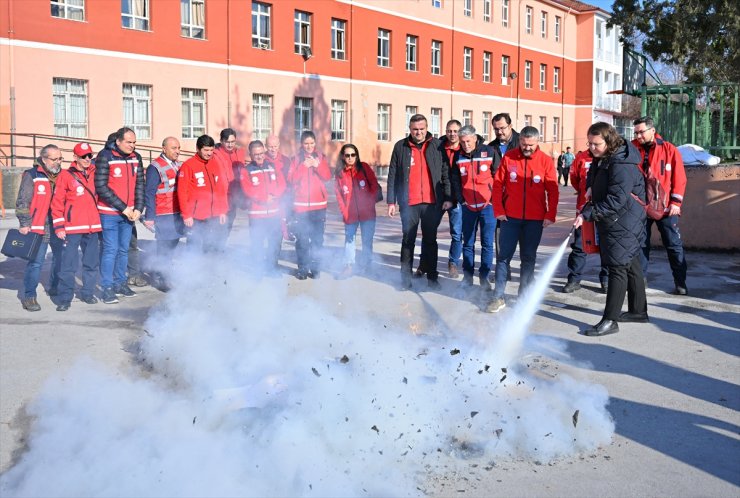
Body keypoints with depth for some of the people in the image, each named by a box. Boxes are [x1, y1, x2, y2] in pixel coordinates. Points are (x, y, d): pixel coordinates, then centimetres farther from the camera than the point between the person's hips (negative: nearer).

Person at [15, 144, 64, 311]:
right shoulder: (31, 175, -5)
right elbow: (23, 202, -6)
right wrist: (24, 223, -11)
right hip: (38, 227, -6)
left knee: (61, 257, 14)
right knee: (36, 262, -9)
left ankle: (55, 288, 33)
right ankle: (29, 296, -3)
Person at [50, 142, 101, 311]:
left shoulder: (95, 174, 10)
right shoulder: (66, 175, -1)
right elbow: (57, 202, -3)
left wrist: (100, 222, 16)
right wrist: (59, 226, -7)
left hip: (93, 227, 4)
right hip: (72, 228, -4)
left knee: (92, 262, 10)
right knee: (69, 264, -4)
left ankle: (88, 293, 24)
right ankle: (65, 298, 3)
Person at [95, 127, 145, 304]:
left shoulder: (136, 157, 7)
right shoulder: (105, 156, -10)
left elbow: (140, 184, 10)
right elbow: (101, 187, -14)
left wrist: (138, 208, -2)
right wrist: (123, 208, -14)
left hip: (129, 214, 5)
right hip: (109, 213, -5)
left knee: (124, 249, 12)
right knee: (110, 249, -4)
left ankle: (120, 283, 25)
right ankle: (107, 288, 4)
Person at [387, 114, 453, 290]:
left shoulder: (437, 146, 3)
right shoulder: (400, 147, 4)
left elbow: (446, 173, 3)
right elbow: (392, 176, 4)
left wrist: (448, 198, -4)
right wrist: (391, 201, -1)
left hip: (432, 202, 0)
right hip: (409, 203, 0)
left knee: (430, 240, 9)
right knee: (408, 240, 7)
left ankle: (432, 276, 16)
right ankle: (405, 276, 14)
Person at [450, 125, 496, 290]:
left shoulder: (489, 152, -6)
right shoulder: (458, 156, 3)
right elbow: (455, 180, 10)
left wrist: (495, 199, -5)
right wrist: (460, 199, 2)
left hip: (487, 205, -3)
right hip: (468, 206, 3)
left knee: (487, 243, 1)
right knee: (468, 243, 8)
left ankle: (484, 277, 10)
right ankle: (467, 275, 18)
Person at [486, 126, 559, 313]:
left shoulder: (546, 161, -2)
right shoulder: (509, 157, -2)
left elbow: (552, 191, -1)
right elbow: (498, 184, 1)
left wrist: (550, 215, -7)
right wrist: (498, 210, -4)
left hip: (535, 219, 0)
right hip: (510, 217, 0)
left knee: (529, 257, 8)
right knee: (504, 255, 1)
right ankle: (498, 297, 8)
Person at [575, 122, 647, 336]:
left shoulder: (622, 165, -23)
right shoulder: (601, 160, 9)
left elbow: (616, 200, -28)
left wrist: (588, 214, -28)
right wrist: (588, 210, 12)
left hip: (624, 224, -10)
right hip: (611, 223, 10)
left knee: (618, 268, -8)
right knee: (630, 265, 18)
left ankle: (610, 320, -6)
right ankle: (638, 310, 31)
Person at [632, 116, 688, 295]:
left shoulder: (669, 149, -2)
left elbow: (679, 178, -4)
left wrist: (675, 202, -10)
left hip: (665, 207, -2)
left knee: (673, 245, 3)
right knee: (641, 244, 9)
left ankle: (680, 282, 11)